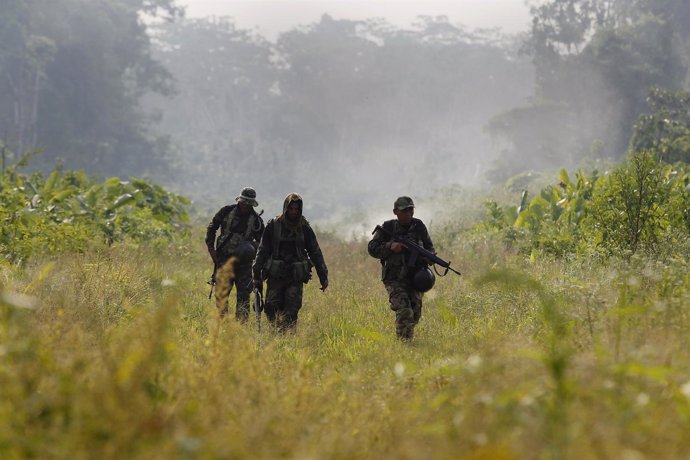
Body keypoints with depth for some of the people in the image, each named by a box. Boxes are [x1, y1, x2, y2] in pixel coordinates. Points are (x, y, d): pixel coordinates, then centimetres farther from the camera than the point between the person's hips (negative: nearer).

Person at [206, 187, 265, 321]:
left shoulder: (256, 219, 0)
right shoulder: (226, 211, -1)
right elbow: (211, 228, 8)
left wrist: (252, 250, -9)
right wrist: (211, 248, 1)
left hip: (244, 261, 0)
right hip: (224, 258, 0)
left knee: (243, 295, -2)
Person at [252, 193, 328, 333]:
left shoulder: (304, 228, 6)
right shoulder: (273, 225, 2)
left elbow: (315, 253, 10)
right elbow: (263, 251, 3)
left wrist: (323, 276, 7)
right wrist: (257, 274, -2)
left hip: (296, 277, 0)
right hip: (275, 275, 0)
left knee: (291, 312, -8)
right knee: (271, 308, -4)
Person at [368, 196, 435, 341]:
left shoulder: (419, 226, 5)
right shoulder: (388, 228, -4)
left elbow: (429, 247, 16)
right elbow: (372, 248, -4)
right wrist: (390, 247, -20)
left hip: (415, 277, 4)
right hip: (395, 279, -4)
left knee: (415, 314, 8)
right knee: (404, 312, -20)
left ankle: (409, 338, 32)